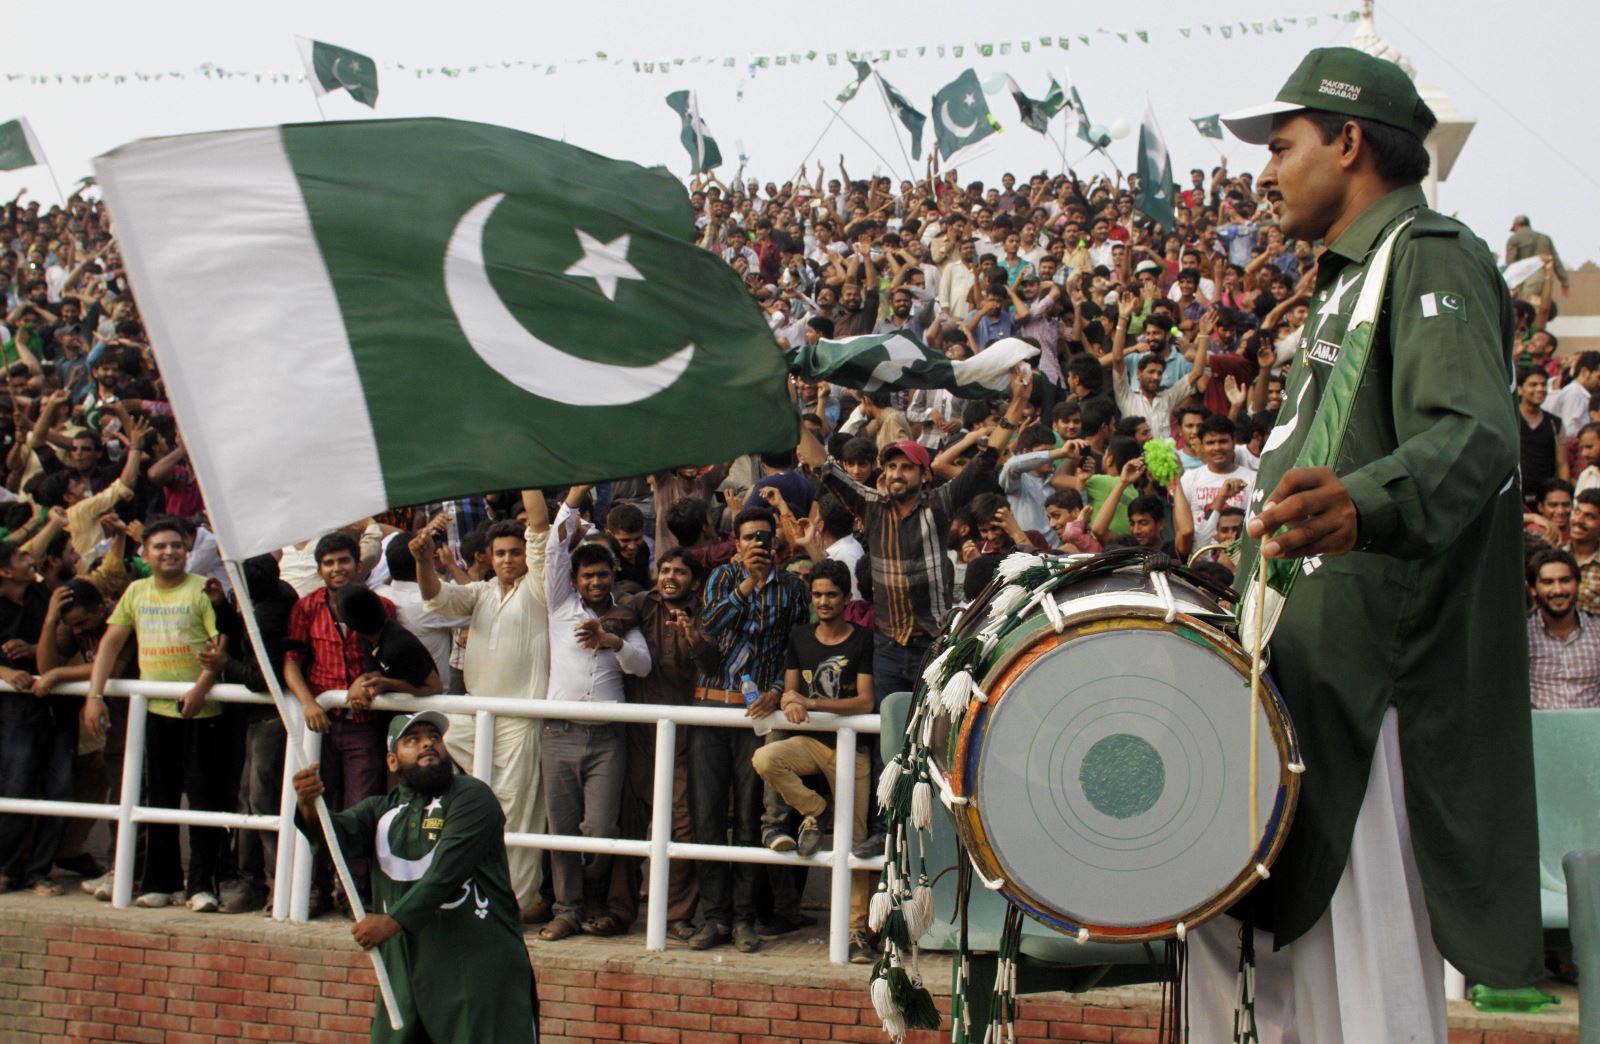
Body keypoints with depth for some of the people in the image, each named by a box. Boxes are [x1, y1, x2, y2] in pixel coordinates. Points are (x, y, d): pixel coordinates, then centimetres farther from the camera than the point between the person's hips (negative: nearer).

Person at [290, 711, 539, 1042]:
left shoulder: (472, 797, -2)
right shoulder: (380, 810, 16)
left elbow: (446, 872, -13)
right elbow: (340, 833, -4)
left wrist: (394, 921, -21)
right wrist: (309, 807, -25)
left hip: (479, 968, -5)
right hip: (406, 969, 5)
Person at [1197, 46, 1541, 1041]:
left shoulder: (1431, 256, -9)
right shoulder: (1354, 278, 22)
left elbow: (1476, 435, -28)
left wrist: (1360, 505, -47)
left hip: (1374, 678, -10)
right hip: (1307, 671, 10)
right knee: (1234, 921, 12)